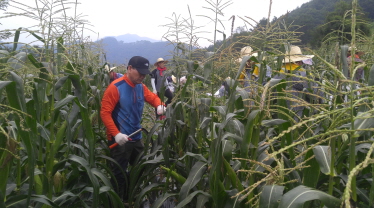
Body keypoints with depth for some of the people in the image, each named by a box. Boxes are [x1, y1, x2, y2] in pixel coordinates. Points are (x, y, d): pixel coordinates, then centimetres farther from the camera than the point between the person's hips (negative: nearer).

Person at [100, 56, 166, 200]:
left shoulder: (141, 87, 3)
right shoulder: (115, 87, -16)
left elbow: (152, 97, 19)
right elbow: (105, 113, -17)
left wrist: (159, 105, -6)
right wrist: (116, 134, -26)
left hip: (137, 138, 8)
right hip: (120, 140, -8)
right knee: (119, 175, 4)